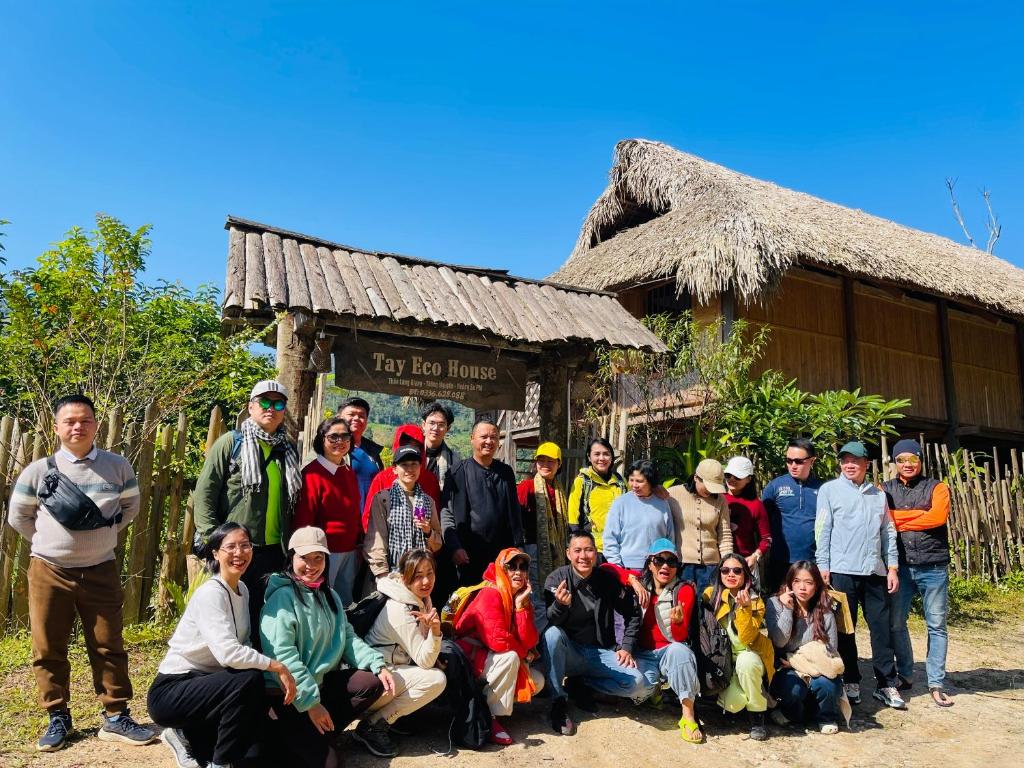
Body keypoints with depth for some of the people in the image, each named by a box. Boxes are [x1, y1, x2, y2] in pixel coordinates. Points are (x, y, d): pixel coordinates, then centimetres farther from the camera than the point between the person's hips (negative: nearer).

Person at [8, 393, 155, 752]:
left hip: (100, 571, 0)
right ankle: (58, 718, 24)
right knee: (48, 649, 8)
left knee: (108, 647, 4)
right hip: (49, 571, 0)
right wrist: (48, 543, 6)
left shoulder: (117, 466, -4)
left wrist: (100, 537, 7)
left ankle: (116, 718, 14)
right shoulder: (38, 471, -6)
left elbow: (130, 507, 11)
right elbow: (18, 516, 7)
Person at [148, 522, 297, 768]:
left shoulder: (242, 590, 5)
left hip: (205, 685, 8)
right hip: (169, 692, -8)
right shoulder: (210, 593, -21)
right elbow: (228, 653, -33)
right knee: (249, 681, -30)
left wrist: (279, 675, -10)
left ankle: (188, 738, 18)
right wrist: (278, 667, -25)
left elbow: (244, 646, 3)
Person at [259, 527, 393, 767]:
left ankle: (320, 734, -1)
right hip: (288, 692, -8)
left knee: (374, 683, -8)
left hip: (323, 681, 8)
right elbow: (282, 654, -24)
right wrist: (311, 702, -24)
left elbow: (348, 638, 9)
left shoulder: (329, 596, 10)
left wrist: (378, 665, -7)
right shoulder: (282, 596, -17)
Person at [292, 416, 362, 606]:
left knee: (346, 603, 16)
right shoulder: (312, 473, -13)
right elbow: (304, 520, -14)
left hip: (350, 552, 7)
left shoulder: (349, 473, 10)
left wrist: (359, 546, 15)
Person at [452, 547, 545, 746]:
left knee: (537, 681, -4)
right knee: (509, 658, -31)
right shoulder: (490, 594, -20)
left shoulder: (522, 599, 3)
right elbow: (497, 641, -29)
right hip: (469, 657, -8)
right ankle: (490, 717, -17)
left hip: (495, 662, 8)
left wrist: (520, 606, -17)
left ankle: (486, 699, 7)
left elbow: (529, 642, -9)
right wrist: (523, 652, -10)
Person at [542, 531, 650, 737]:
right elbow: (550, 622, -19)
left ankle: (582, 685, 3)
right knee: (553, 634, -34)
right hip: (569, 653, -2)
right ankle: (559, 703, -19)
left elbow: (632, 613, 9)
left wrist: (627, 646, 0)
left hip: (600, 652, 2)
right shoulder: (557, 579, -9)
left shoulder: (608, 578, -3)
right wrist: (560, 604, -39)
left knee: (638, 684, -21)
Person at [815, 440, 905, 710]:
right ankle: (851, 682, 15)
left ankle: (886, 684, 14)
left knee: (882, 627, 5)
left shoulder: (878, 494, 14)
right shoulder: (829, 490, 1)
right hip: (842, 571, -3)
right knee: (845, 629, 4)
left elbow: (888, 532, 15)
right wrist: (823, 567, -7)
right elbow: (822, 530, -2)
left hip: (875, 571, 3)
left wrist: (892, 567, 8)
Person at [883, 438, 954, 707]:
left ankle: (936, 684, 14)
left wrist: (899, 520, -8)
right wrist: (920, 514, -11)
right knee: (896, 624, 7)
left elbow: (938, 517, -12)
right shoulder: (886, 490, 8)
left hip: (933, 567, -1)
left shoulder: (937, 488, 5)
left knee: (937, 626, 5)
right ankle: (904, 676, 23)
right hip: (900, 566, 1)